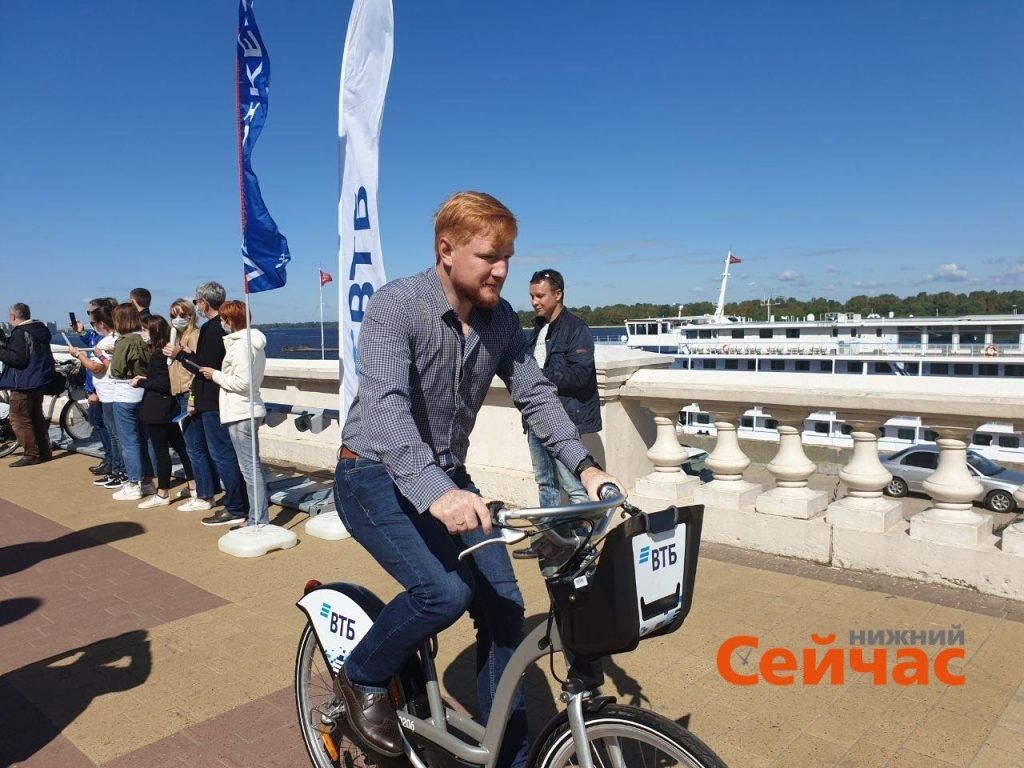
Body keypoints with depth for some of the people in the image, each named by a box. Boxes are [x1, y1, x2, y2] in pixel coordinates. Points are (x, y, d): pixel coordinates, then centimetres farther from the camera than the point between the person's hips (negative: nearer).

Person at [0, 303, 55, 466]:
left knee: (19, 419, -2)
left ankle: (32, 454, -1)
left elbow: (18, 359, -24)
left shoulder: (20, 333, -17)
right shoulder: (41, 329, 11)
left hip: (24, 385, -9)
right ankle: (45, 451, 20)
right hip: (39, 381, 9)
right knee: (36, 416, 17)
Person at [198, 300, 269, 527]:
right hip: (250, 410, 10)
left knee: (250, 467, -7)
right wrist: (220, 373, 14)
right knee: (252, 466, 15)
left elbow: (241, 382, -21)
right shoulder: (253, 341, 14)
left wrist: (215, 375, -9)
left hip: (241, 414, -10)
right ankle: (256, 517, 24)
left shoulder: (240, 345, -16)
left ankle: (258, 521, -4)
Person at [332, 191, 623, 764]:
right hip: (377, 475, -5)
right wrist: (435, 493, -49)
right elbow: (386, 406, -34)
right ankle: (363, 678, 7)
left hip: (447, 478, 6)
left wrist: (585, 465, -16)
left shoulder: (501, 320, -3)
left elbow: (536, 395, -1)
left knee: (503, 603, -3)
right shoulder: (396, 306, -22)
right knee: (446, 591, -25)